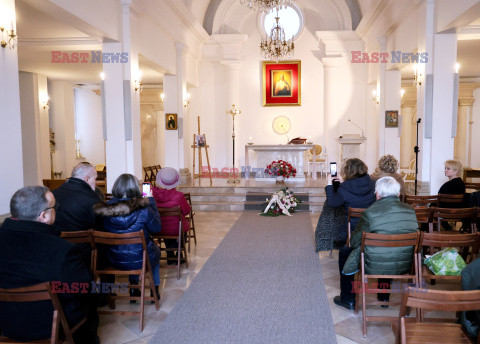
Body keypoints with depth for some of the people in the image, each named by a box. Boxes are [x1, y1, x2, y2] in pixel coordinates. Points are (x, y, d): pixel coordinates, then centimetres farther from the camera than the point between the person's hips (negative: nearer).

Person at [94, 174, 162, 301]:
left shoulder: (106, 208, -13)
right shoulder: (143, 210, -22)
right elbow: (157, 228, -5)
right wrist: (151, 202, 0)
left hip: (115, 260, 3)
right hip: (139, 259, -3)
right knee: (155, 249, 32)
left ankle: (133, 288, 37)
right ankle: (155, 289, 40)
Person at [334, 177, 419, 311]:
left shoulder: (370, 212, -18)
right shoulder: (410, 210, -3)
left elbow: (355, 242, -8)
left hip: (375, 267, -5)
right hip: (405, 266, 6)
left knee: (344, 252, 20)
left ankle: (348, 300, 30)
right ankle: (384, 297, 45)